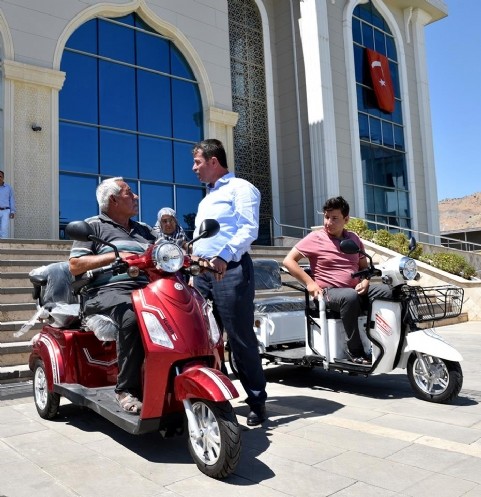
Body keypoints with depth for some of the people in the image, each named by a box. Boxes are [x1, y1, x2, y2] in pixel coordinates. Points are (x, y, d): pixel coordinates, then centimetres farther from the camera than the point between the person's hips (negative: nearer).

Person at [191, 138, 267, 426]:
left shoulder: (241, 188, 2)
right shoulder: (207, 198, 29)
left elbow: (249, 229, -12)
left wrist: (224, 256, -25)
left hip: (231, 271, -8)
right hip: (203, 272, 8)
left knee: (241, 338, -5)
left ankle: (258, 400, 7)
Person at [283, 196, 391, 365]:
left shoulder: (353, 238, 15)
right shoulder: (315, 238, -1)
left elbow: (364, 266, 24)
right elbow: (289, 260, -4)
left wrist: (365, 281, 1)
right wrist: (309, 283, -12)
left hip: (356, 290, 6)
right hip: (329, 292, -5)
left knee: (387, 291, -18)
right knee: (350, 297, -38)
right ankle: (355, 350, -27)